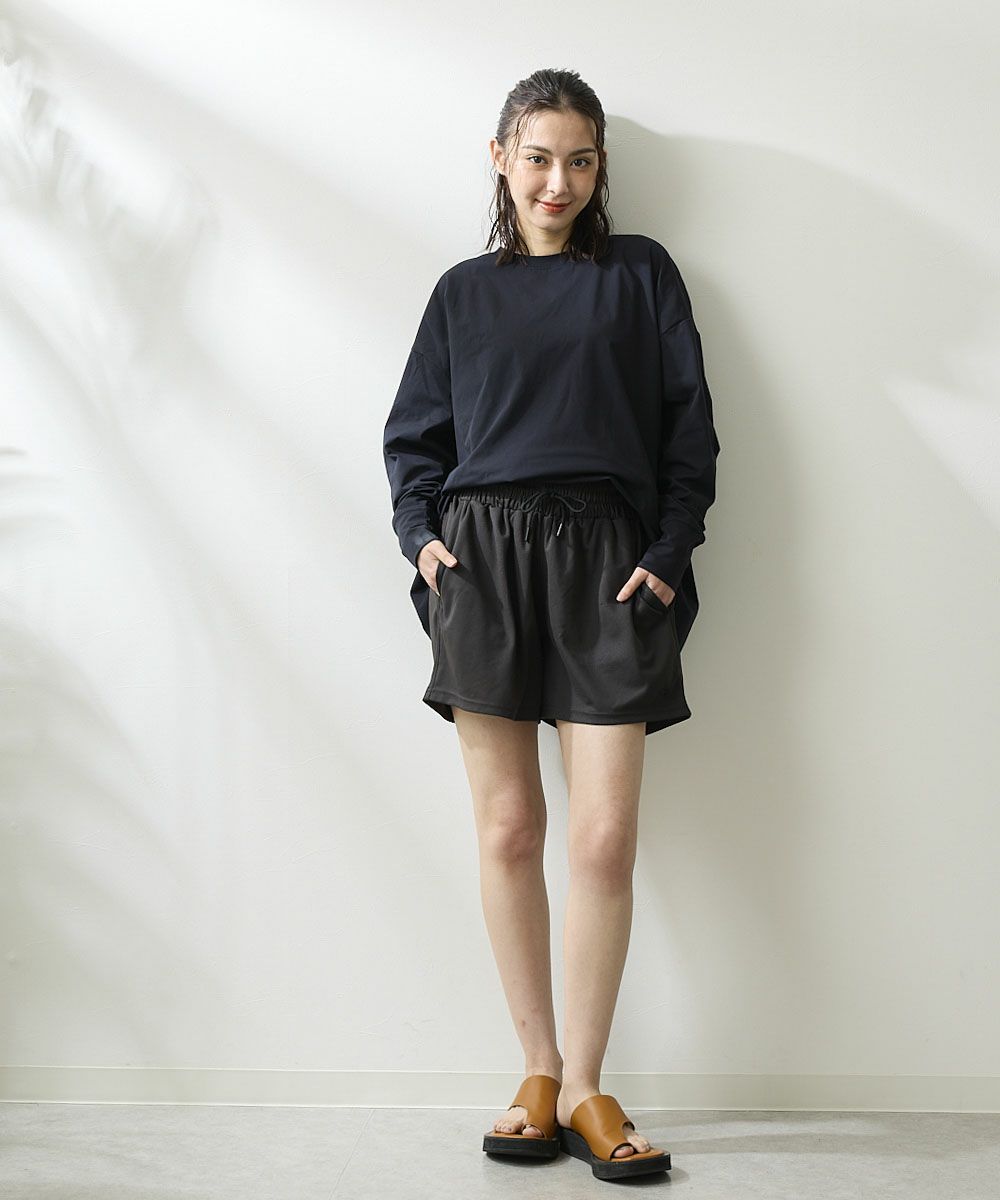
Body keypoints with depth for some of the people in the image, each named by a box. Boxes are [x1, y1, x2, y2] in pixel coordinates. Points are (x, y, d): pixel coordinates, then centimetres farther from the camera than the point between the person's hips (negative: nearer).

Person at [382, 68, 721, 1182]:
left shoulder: (640, 273, 13)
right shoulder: (464, 291, 17)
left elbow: (689, 428, 8)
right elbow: (412, 434, 17)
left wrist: (669, 552, -3)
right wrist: (421, 534, 0)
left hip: (606, 563, -1)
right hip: (482, 553, 1)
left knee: (605, 836, -7)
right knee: (507, 829, 1)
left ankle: (585, 1089, 7)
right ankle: (538, 1072, 14)